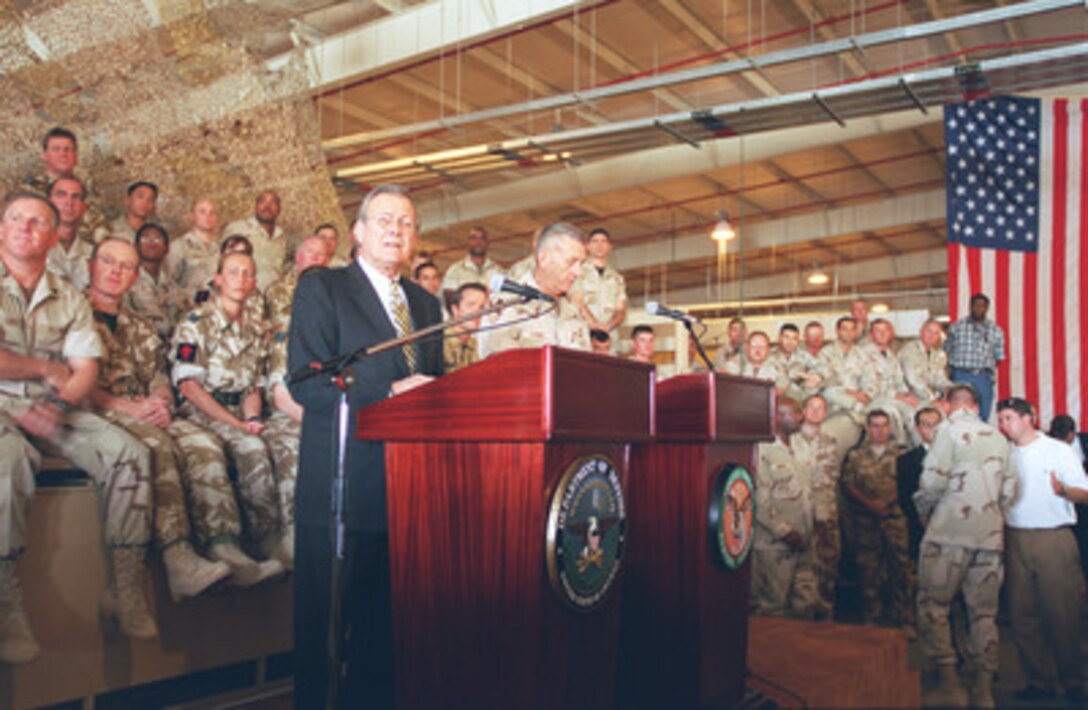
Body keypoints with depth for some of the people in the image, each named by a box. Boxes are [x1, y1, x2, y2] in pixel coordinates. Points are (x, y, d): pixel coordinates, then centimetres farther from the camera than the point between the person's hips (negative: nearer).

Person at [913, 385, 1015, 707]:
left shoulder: (949, 431, -6)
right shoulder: (997, 437, 11)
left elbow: (933, 480, -13)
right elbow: (1009, 490, 13)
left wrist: (924, 511, 5)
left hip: (950, 531, -6)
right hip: (989, 535, 6)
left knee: (933, 606, 2)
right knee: (984, 611, 10)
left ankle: (949, 683, -3)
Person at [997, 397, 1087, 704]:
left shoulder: (1057, 450, 2)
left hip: (1053, 538, -4)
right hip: (1016, 538, 4)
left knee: (1062, 612, -2)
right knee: (1022, 613, 3)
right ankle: (1038, 681, 13)